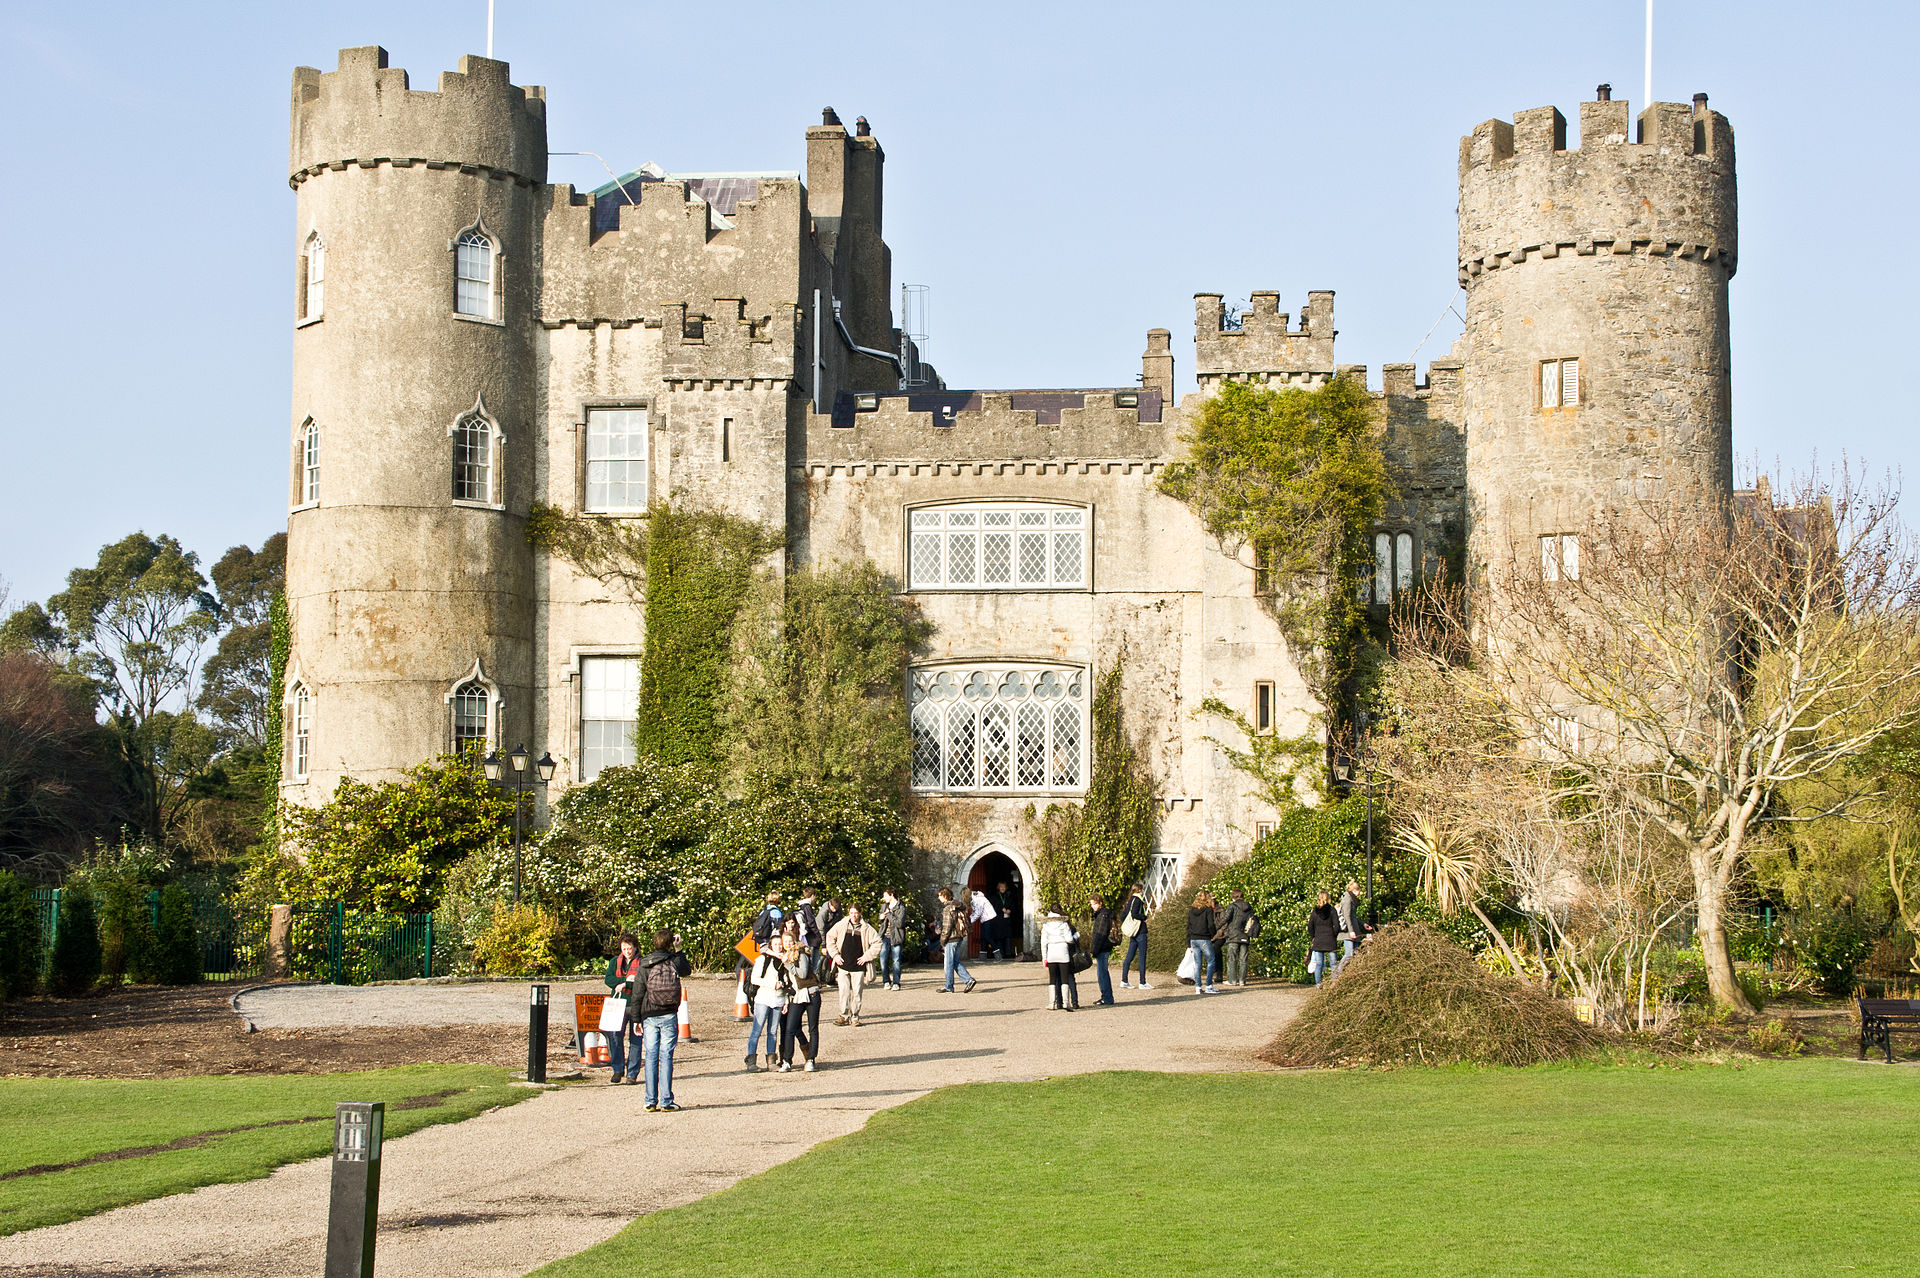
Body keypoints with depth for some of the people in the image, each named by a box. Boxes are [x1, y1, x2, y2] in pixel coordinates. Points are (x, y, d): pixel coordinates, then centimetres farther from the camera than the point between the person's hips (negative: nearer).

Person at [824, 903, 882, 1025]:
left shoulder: (866, 928, -1)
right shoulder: (841, 925, 3)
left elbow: (877, 942, 3)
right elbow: (830, 937, 13)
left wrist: (867, 956, -3)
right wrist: (835, 955, 5)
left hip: (858, 967, -1)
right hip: (843, 965, 1)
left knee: (856, 992, 1)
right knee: (844, 991, -1)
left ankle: (855, 1017, 12)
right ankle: (844, 1016, 7)